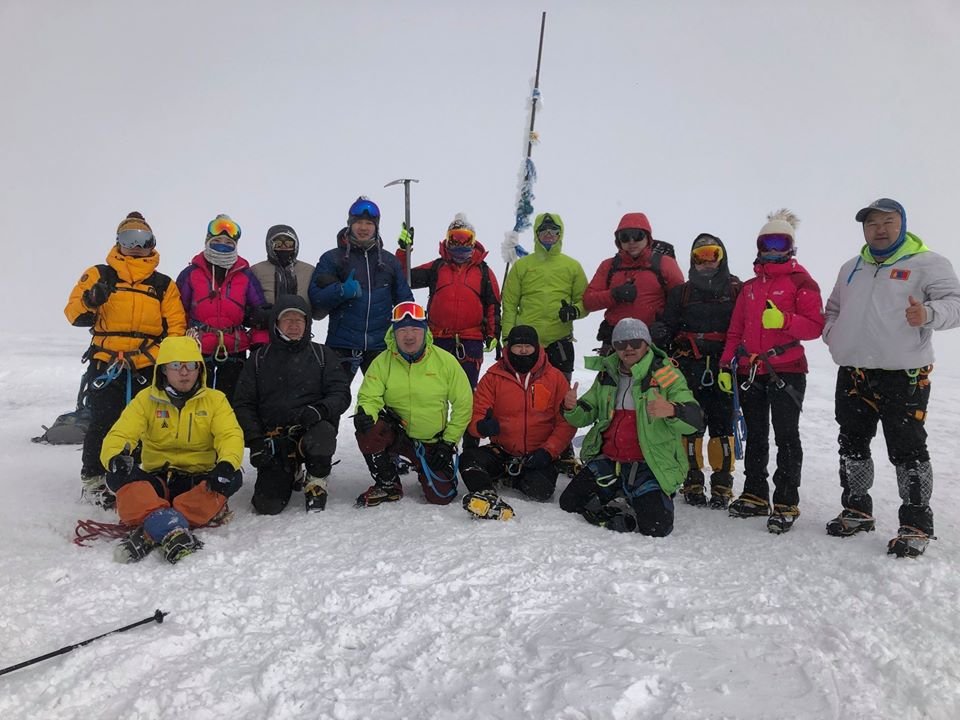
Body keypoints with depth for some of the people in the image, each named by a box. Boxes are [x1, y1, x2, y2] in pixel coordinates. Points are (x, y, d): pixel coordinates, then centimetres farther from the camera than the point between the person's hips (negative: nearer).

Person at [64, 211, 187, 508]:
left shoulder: (163, 284, 11)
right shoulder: (100, 275, 8)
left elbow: (176, 327, 3)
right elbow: (74, 314, 2)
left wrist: (154, 356, -10)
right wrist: (90, 301, -20)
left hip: (148, 369, 2)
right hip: (106, 365, -1)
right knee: (103, 424, -1)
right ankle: (93, 482, 12)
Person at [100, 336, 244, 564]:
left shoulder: (215, 399, 6)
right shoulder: (146, 399, 7)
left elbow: (231, 435, -8)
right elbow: (119, 434, -3)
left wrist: (226, 464, -31)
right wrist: (115, 457, -29)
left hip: (199, 479, 0)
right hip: (156, 479, 1)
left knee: (233, 478, -31)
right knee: (118, 476, -28)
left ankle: (149, 533, -41)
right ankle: (169, 527, -54)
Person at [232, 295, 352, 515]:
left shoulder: (322, 355, 9)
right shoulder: (259, 359, 11)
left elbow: (341, 393, 1)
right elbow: (243, 404, 7)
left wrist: (320, 410, -21)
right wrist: (255, 440, -7)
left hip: (311, 428, -1)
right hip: (274, 438, 1)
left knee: (322, 437, -38)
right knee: (267, 504, -13)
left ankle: (316, 481, -5)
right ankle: (292, 474, 22)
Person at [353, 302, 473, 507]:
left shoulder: (446, 361, -8)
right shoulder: (382, 362, -7)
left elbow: (463, 404, -3)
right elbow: (369, 397, -11)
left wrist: (449, 442, -6)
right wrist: (365, 413, -36)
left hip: (433, 442, 0)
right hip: (396, 434, 0)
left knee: (441, 496, -9)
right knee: (368, 431, -31)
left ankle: (424, 470, 30)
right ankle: (388, 485, -4)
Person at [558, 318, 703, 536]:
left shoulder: (666, 375, -6)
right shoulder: (607, 374, 10)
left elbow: (695, 419, -14)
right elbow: (586, 415, 16)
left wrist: (672, 410, -37)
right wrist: (572, 408, -8)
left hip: (648, 465, -4)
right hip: (607, 459, 5)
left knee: (656, 527, -19)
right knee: (569, 503, -4)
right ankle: (623, 499, 15)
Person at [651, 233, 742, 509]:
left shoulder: (737, 289, 8)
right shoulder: (681, 292, 13)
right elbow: (667, 325, 13)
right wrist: (659, 333, -9)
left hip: (723, 371, -1)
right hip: (689, 371, 1)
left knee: (722, 426, 1)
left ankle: (722, 484, 11)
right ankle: (692, 481, 14)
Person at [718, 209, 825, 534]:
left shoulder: (801, 282, -1)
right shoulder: (750, 287, 16)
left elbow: (815, 325, -9)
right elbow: (735, 330, 16)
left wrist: (783, 319, -25)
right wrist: (726, 365, 10)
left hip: (786, 371, -6)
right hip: (750, 371, 6)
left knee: (786, 437, -1)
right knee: (755, 436, 13)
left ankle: (786, 504, 6)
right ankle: (755, 495, 23)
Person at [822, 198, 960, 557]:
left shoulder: (927, 263, -1)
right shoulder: (850, 268, 17)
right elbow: (833, 307, 28)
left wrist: (929, 313, -32)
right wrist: (831, 331, 8)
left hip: (903, 375, -6)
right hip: (853, 373, 6)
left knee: (907, 449, -4)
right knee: (852, 444, 13)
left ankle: (916, 525, 8)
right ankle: (857, 511, 28)